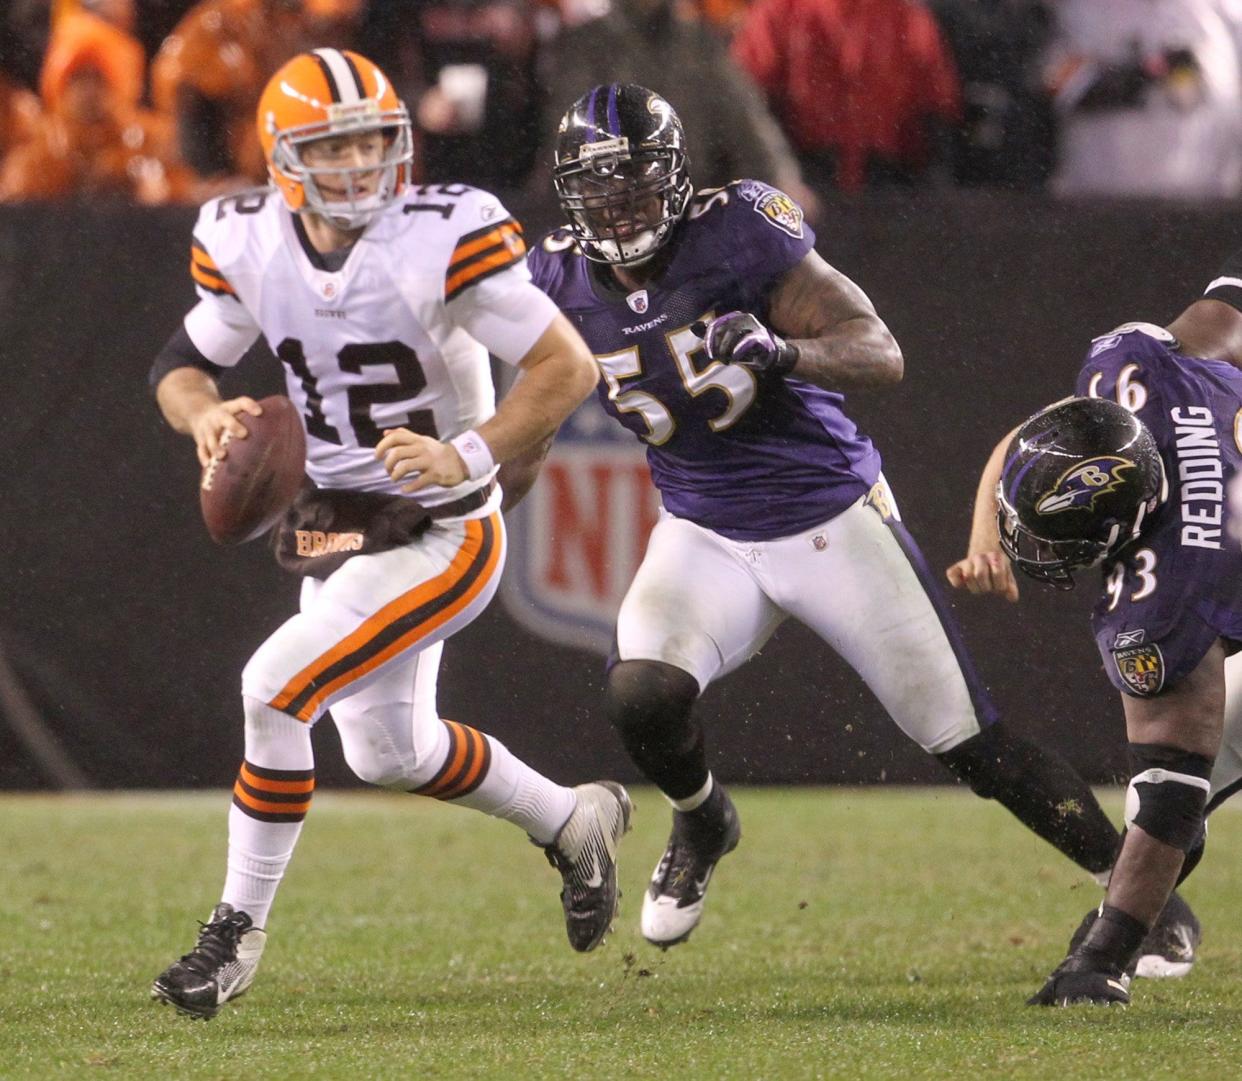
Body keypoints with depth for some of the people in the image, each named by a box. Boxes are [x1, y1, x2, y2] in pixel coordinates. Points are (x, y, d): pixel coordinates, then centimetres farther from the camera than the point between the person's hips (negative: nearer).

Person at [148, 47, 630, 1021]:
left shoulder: (443, 238, -22)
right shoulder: (249, 245, -6)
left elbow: (568, 367, -18)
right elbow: (182, 364, 6)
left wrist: (469, 457, -30)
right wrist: (206, 414, -18)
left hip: (439, 538, -7)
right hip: (332, 537, 7)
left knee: (276, 687, -18)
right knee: (388, 752, 14)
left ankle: (240, 929, -4)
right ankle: (574, 822, 38)